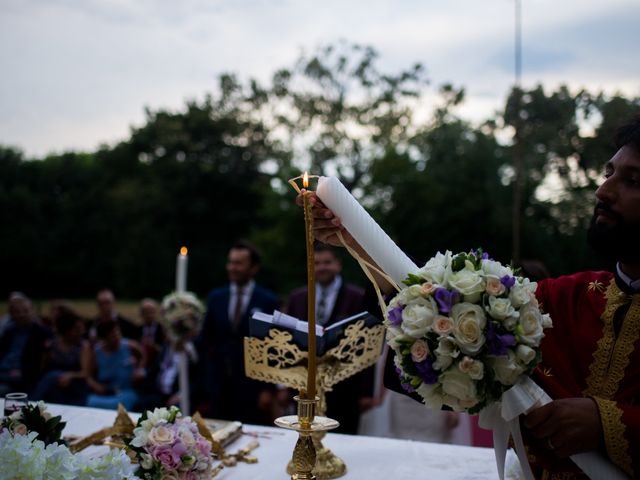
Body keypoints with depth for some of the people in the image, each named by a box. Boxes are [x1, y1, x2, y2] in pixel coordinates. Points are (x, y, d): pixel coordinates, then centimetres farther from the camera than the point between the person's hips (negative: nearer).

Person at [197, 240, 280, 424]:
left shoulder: (268, 301, -3)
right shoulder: (216, 297, 7)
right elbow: (205, 339, 10)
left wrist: (268, 388, -7)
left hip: (252, 387, -3)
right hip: (218, 386, 3)